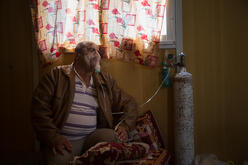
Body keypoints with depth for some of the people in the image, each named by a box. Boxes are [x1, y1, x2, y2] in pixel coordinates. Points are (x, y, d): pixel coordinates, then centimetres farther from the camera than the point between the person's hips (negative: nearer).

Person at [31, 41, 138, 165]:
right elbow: (39, 107, -4)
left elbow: (129, 103, 17)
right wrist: (53, 137, -15)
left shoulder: (106, 80, 15)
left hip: (92, 137, 4)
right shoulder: (57, 75, 3)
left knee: (113, 137, -24)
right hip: (63, 140, -4)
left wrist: (124, 126, -3)